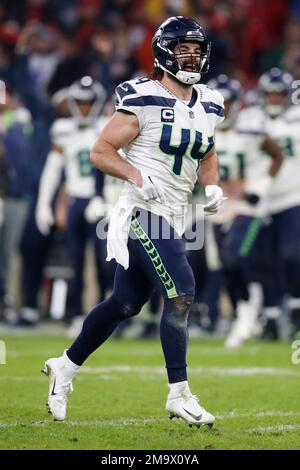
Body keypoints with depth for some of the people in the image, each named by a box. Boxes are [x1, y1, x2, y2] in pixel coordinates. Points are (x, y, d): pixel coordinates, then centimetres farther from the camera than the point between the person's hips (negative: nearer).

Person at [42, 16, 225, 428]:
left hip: (172, 219, 8)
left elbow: (206, 155, 25)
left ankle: (65, 367, 31)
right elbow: (101, 151, -8)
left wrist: (212, 185, 5)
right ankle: (179, 395, -8)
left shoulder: (209, 106, 10)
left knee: (125, 304, 14)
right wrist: (138, 177, -22)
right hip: (144, 212, -8)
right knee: (181, 293, -15)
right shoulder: (143, 100, -12)